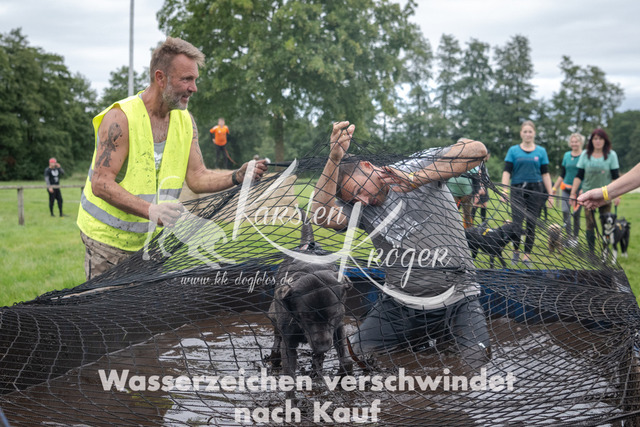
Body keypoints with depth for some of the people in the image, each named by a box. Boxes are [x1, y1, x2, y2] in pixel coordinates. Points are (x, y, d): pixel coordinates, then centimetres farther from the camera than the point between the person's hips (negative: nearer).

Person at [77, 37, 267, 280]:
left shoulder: (185, 120, 4)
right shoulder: (120, 117, -18)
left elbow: (197, 178, 3)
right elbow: (101, 184, -23)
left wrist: (237, 177, -15)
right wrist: (151, 210, -35)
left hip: (151, 237, 6)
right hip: (108, 236, -5)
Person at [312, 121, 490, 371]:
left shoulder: (417, 166, -6)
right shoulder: (361, 208, 2)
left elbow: (476, 150, -19)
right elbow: (323, 216, -19)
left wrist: (418, 179, -25)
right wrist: (334, 159, -30)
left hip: (455, 299, -4)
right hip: (400, 303, 4)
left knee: (476, 359, -23)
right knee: (360, 353, -9)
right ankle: (419, 337, 17)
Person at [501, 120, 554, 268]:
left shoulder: (541, 151, 8)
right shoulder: (513, 150, 5)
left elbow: (545, 174, 8)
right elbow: (507, 171, 1)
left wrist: (550, 194, 4)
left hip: (536, 190, 1)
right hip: (518, 190, -1)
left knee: (531, 224, 2)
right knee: (517, 222, -7)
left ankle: (527, 256, 11)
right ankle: (516, 250, 16)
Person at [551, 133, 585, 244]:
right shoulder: (566, 155, 9)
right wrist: (554, 188, 14)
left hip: (579, 189, -3)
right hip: (566, 188, 3)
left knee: (576, 214, 3)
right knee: (565, 211, -11)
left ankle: (575, 237, 16)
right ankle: (569, 235, -9)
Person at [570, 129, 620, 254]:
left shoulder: (611, 155, 0)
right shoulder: (585, 154, 3)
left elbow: (615, 177, 0)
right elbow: (579, 176, 4)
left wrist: (616, 195, -6)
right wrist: (573, 193, -1)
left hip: (605, 195, -1)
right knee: (590, 225, 1)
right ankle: (591, 252, 8)